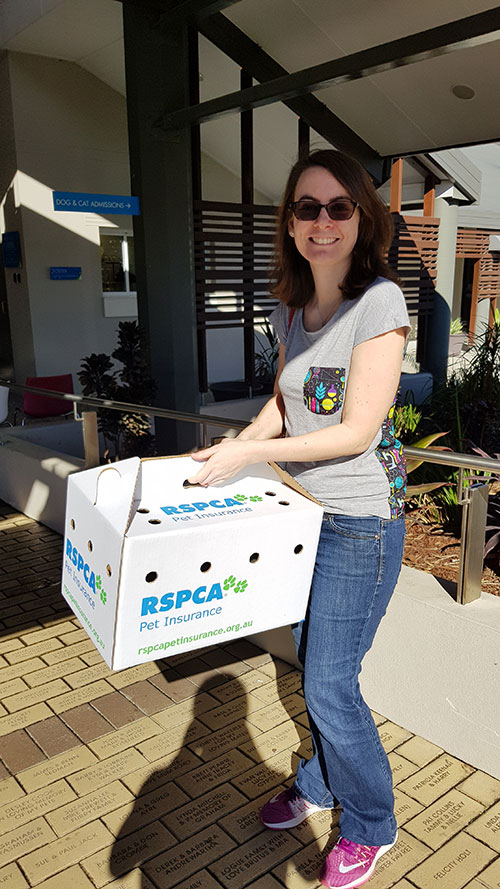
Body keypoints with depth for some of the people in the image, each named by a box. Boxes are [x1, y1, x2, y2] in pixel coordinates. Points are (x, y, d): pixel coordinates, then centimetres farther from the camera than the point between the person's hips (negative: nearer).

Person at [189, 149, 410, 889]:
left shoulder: (379, 301, -17)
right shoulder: (290, 309, 5)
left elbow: (357, 431, -20)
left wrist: (252, 453, -17)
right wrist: (234, 446, 0)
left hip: (361, 522, -7)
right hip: (305, 513, 7)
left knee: (329, 684, 4)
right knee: (315, 667, 21)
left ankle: (371, 825, 31)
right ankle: (321, 784, 46)